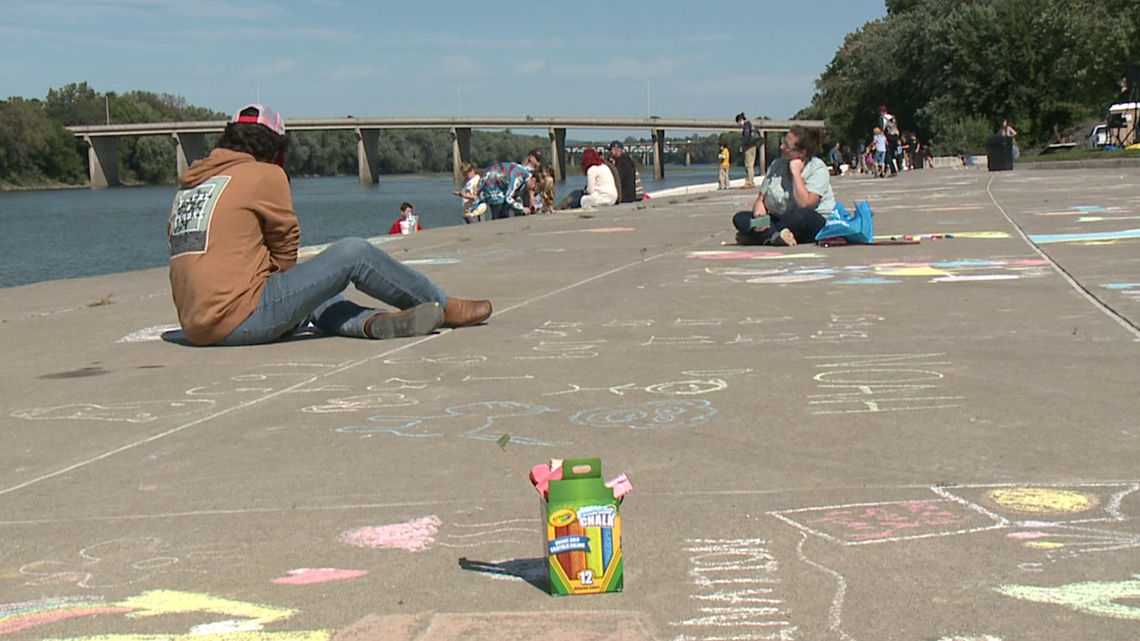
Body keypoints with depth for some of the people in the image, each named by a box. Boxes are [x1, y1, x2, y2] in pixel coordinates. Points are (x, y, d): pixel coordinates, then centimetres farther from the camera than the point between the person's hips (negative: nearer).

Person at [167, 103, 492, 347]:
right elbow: (286, 240, 5)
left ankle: (375, 322, -1)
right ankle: (446, 308, 13)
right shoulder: (263, 175, -2)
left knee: (313, 298, 25)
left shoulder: (187, 186, 19)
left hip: (198, 327, 8)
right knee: (353, 253, -1)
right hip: (242, 318, -8)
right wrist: (283, 282, 24)